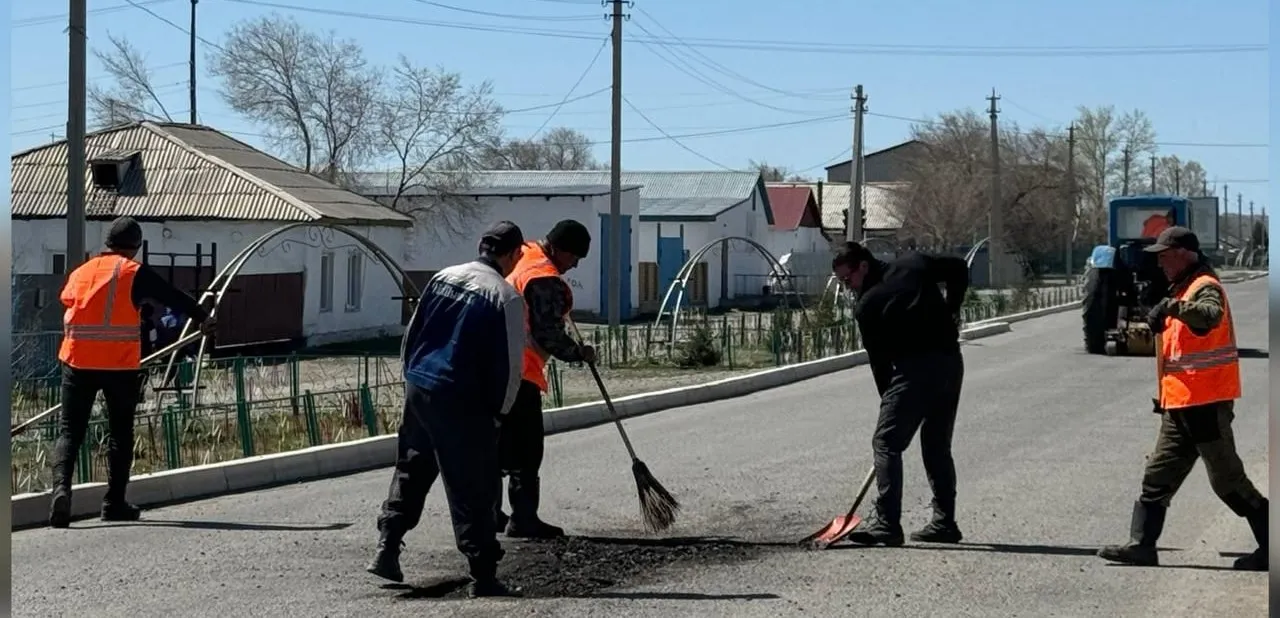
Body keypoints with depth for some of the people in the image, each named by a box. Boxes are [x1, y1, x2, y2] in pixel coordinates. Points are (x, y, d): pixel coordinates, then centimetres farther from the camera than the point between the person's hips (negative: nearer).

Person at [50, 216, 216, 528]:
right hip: (121, 365, -3)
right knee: (120, 433, 10)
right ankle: (114, 503, 13)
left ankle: (61, 486, -21)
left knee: (70, 430, 3)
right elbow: (173, 296, 4)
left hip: (77, 362, 3)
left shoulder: (79, 273, 11)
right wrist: (203, 318, 18)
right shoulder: (136, 274, -1)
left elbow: (67, 302, 15)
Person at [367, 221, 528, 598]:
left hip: (418, 387, 6)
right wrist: (499, 410, 3)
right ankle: (483, 577, 4)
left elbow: (412, 332, 13)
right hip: (461, 401, -6)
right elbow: (510, 364, -10)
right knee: (473, 489, 0)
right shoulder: (506, 297, -10)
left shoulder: (443, 277, 8)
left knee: (411, 469, 21)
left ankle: (387, 549, 18)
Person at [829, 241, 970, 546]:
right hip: (951, 361, 7)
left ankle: (886, 523, -14)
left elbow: (879, 360, 3)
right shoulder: (915, 263, 12)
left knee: (886, 442, -5)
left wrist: (889, 399, 12)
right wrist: (951, 311, 23)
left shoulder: (866, 306, -1)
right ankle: (945, 522, 17)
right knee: (938, 448, 16)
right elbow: (959, 269, 18)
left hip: (915, 369, -7)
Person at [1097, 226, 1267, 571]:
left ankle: (1270, 545, 7)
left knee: (1227, 480, -3)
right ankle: (1142, 545, 9)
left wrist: (1174, 307, -51)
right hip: (1181, 404, 10)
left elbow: (1210, 315, -38)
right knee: (1158, 476, 7)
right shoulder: (1183, 288, 19)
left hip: (1206, 403, -10)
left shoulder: (1206, 287, -12)